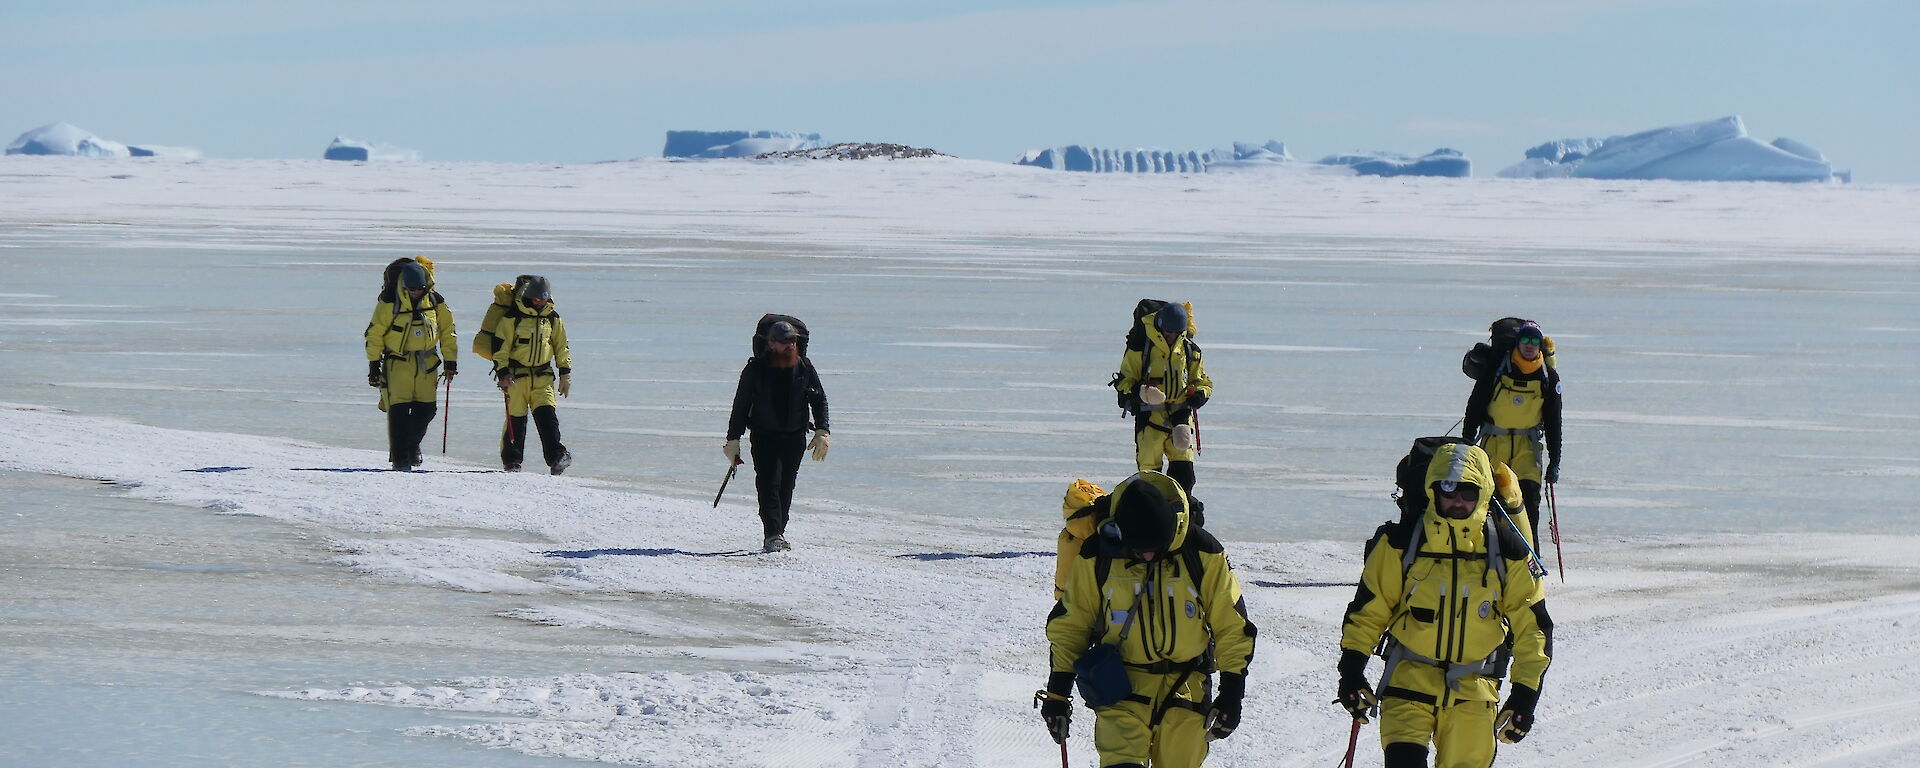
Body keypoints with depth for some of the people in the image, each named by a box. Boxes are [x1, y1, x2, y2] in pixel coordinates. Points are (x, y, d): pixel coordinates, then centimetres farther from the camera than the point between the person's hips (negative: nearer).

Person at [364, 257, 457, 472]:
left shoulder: (434, 301, -1)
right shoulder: (389, 302, -11)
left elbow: (447, 330, 11)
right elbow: (375, 333, -3)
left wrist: (450, 359, 9)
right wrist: (374, 364, -4)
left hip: (426, 362, 3)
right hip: (398, 362, -3)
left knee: (426, 409, 1)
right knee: (399, 410, -9)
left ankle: (412, 446, 26)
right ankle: (399, 459, -4)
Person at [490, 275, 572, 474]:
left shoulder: (553, 319, 8)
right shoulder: (511, 317, -6)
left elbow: (561, 347, 17)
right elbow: (500, 348, -5)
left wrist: (565, 373, 13)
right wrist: (502, 373, -11)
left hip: (543, 375, 3)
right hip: (516, 375, -3)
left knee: (546, 415, -11)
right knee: (516, 419, -2)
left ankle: (556, 457, -17)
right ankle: (511, 461, 10)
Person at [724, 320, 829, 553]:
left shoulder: (804, 368, 2)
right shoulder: (756, 369, -5)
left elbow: (819, 400, 9)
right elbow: (741, 405, 0)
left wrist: (822, 431, -3)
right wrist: (733, 440, -2)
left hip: (795, 437, 3)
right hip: (764, 436, -3)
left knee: (786, 487, 6)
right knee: (769, 483, -14)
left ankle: (778, 533, 15)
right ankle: (772, 535, -19)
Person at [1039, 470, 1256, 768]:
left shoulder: (1203, 555, -7)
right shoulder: (1097, 557, -7)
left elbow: (1231, 625, 3)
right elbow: (1069, 624, 6)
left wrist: (1232, 692, 2)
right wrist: (1057, 692, 6)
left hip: (1185, 688, 1)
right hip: (1121, 688, -1)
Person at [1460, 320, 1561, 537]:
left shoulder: (1549, 377, -1)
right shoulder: (1497, 368, -7)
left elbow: (1553, 422, 6)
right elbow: (1474, 408, 0)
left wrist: (1554, 462, 3)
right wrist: (1466, 445, -3)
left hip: (1527, 445, 1)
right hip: (1493, 441, -1)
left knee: (1529, 497, -11)